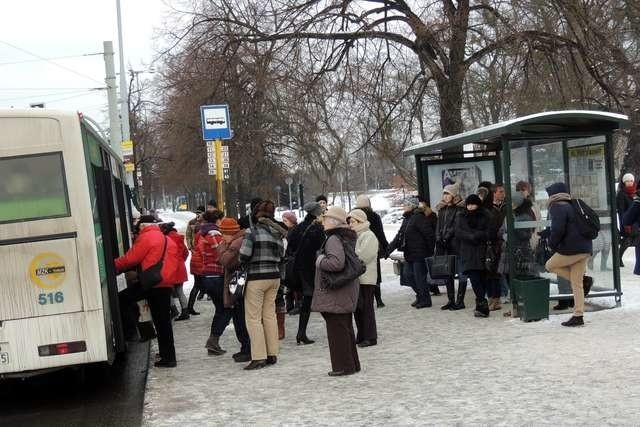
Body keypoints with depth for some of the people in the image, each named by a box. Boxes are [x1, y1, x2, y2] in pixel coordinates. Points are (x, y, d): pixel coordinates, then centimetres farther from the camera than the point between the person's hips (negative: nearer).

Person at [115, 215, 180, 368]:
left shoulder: (145, 238, -4)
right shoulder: (168, 241, 21)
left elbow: (131, 259, -6)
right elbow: (173, 263, 23)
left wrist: (113, 265, 6)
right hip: (166, 285, 8)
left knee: (121, 300, 3)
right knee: (163, 321, 10)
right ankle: (168, 357, 12)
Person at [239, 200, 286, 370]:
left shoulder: (252, 231, -10)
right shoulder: (277, 232, 8)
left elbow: (244, 256, -13)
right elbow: (281, 256, 11)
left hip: (256, 278, -6)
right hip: (274, 277, 6)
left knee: (253, 317, -1)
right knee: (270, 315, 13)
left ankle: (259, 357, -4)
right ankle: (272, 354, 16)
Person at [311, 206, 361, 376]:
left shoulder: (333, 239, -18)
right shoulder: (348, 238, 12)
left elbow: (337, 262, -32)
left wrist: (320, 261, -15)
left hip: (334, 293, -10)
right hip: (347, 293, 10)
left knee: (337, 330, -2)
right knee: (346, 328, 17)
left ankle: (343, 366, 4)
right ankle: (352, 364, 25)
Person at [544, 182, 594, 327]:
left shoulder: (557, 207, -9)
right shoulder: (573, 206, 18)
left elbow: (557, 229, -19)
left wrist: (552, 244, -1)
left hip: (571, 249, -8)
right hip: (585, 249, 8)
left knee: (550, 265, 14)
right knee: (577, 284, 11)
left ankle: (584, 280, 0)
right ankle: (578, 316, 9)